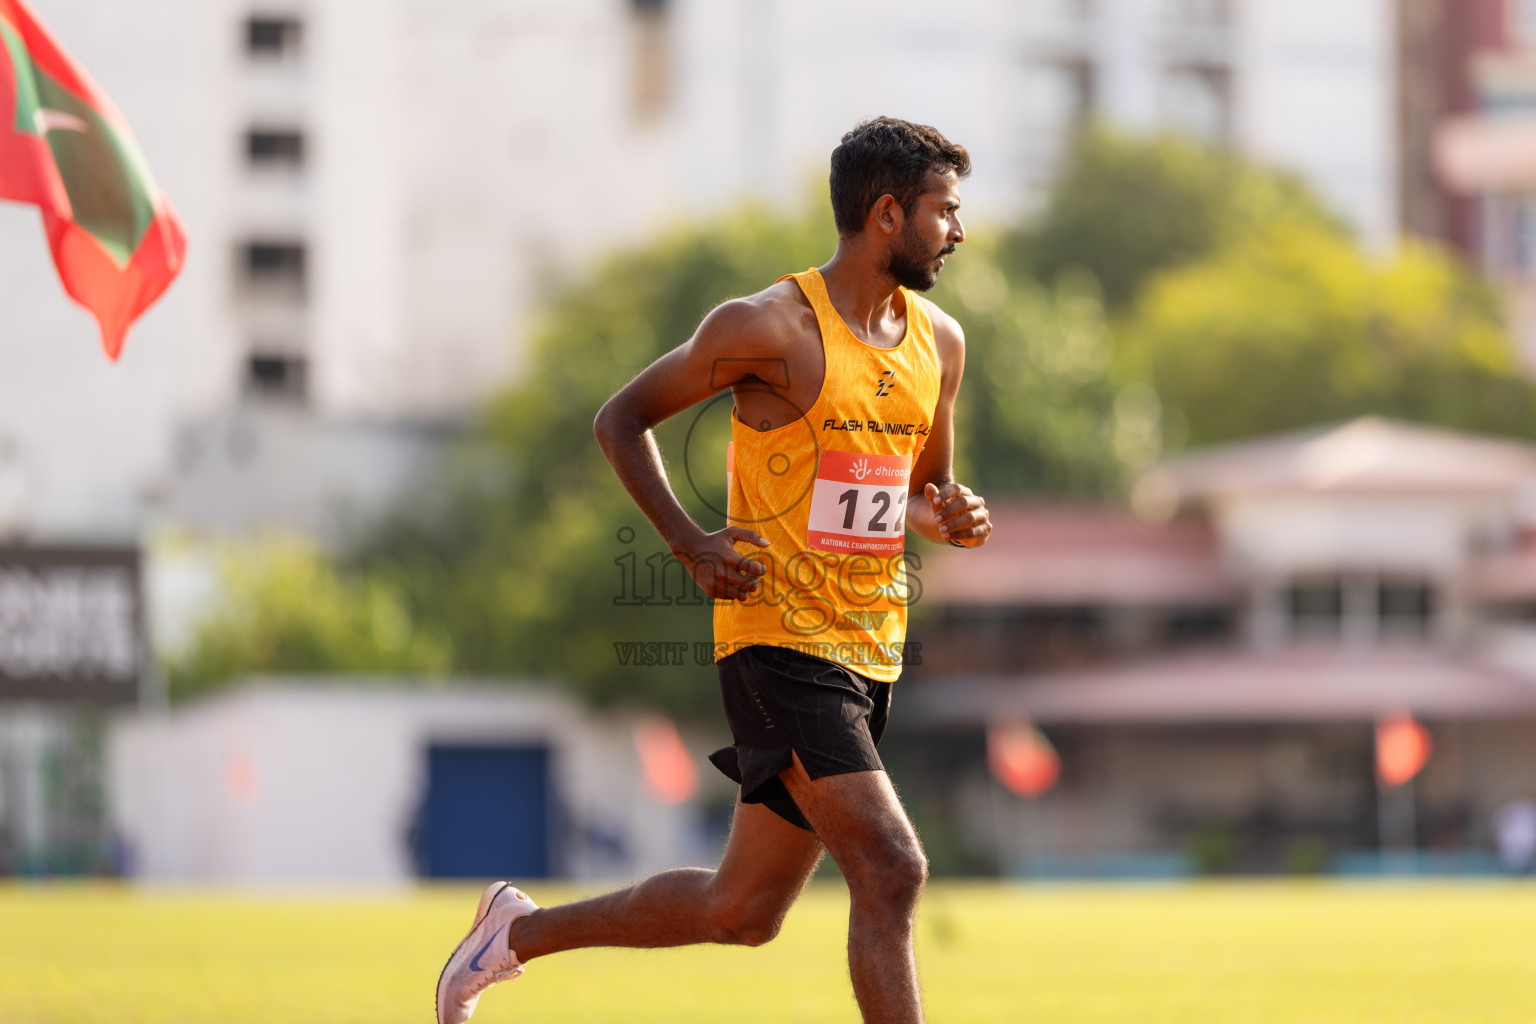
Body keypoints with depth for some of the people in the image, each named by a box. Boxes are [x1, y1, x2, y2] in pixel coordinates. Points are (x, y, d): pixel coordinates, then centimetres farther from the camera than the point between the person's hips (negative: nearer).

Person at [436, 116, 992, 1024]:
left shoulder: (940, 343, 10)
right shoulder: (771, 327, -11)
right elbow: (623, 419, -1)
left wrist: (953, 518, -1)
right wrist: (691, 542, -14)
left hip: (872, 653, 8)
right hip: (779, 642, -8)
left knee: (743, 912, 13)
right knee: (892, 872, -18)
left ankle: (518, 932, 32)